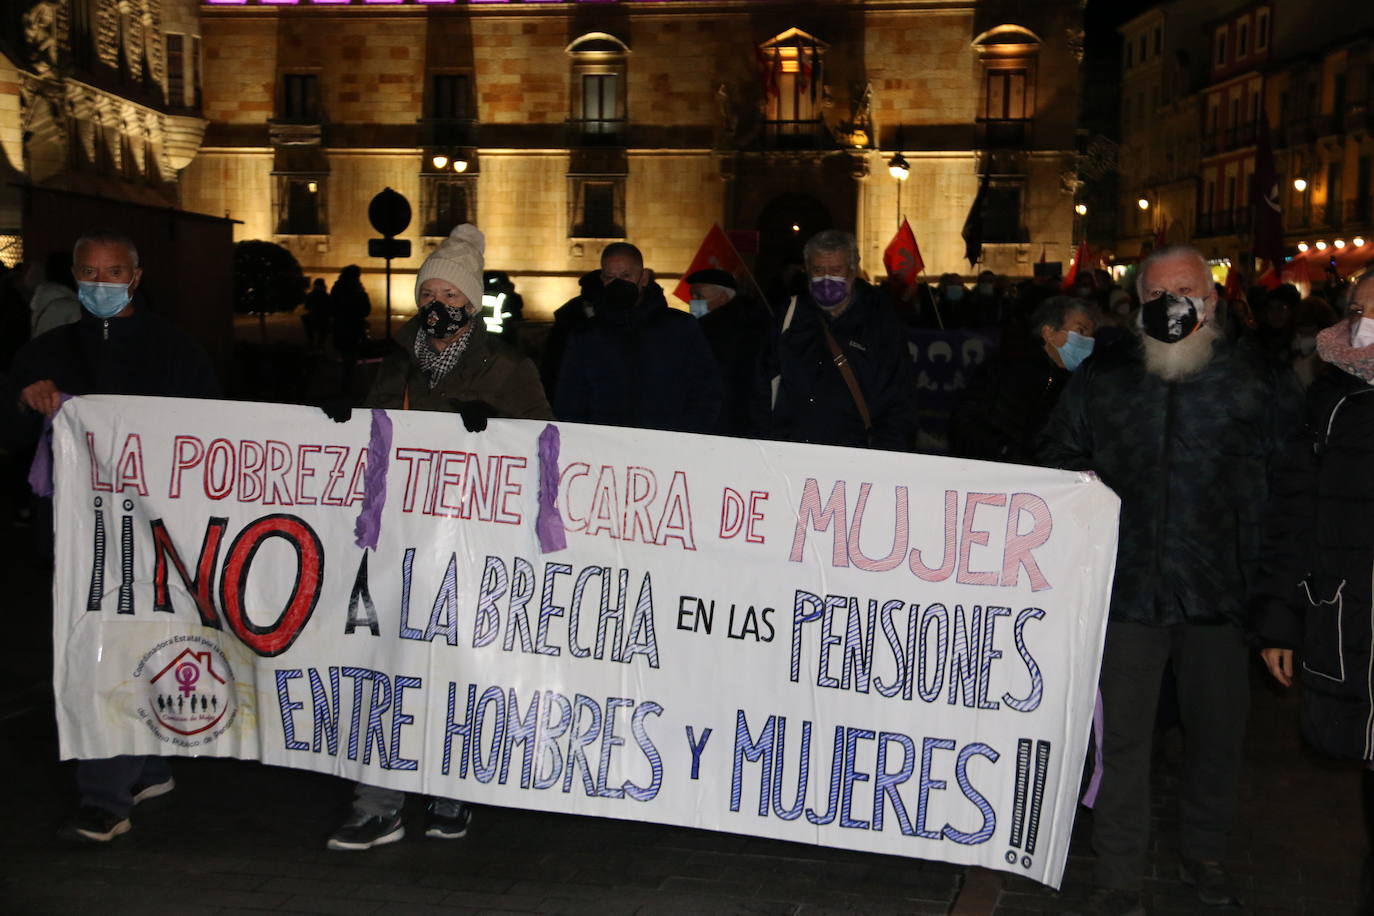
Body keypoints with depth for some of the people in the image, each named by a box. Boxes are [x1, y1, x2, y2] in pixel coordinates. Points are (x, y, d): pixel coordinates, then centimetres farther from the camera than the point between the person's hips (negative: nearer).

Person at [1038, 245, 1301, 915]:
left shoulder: (1261, 380, 0)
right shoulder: (1102, 377, 6)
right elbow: (1056, 454, 18)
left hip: (1221, 591, 0)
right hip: (1127, 586, 0)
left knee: (1217, 733, 15)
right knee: (1123, 737, 7)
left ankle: (1204, 855, 37)